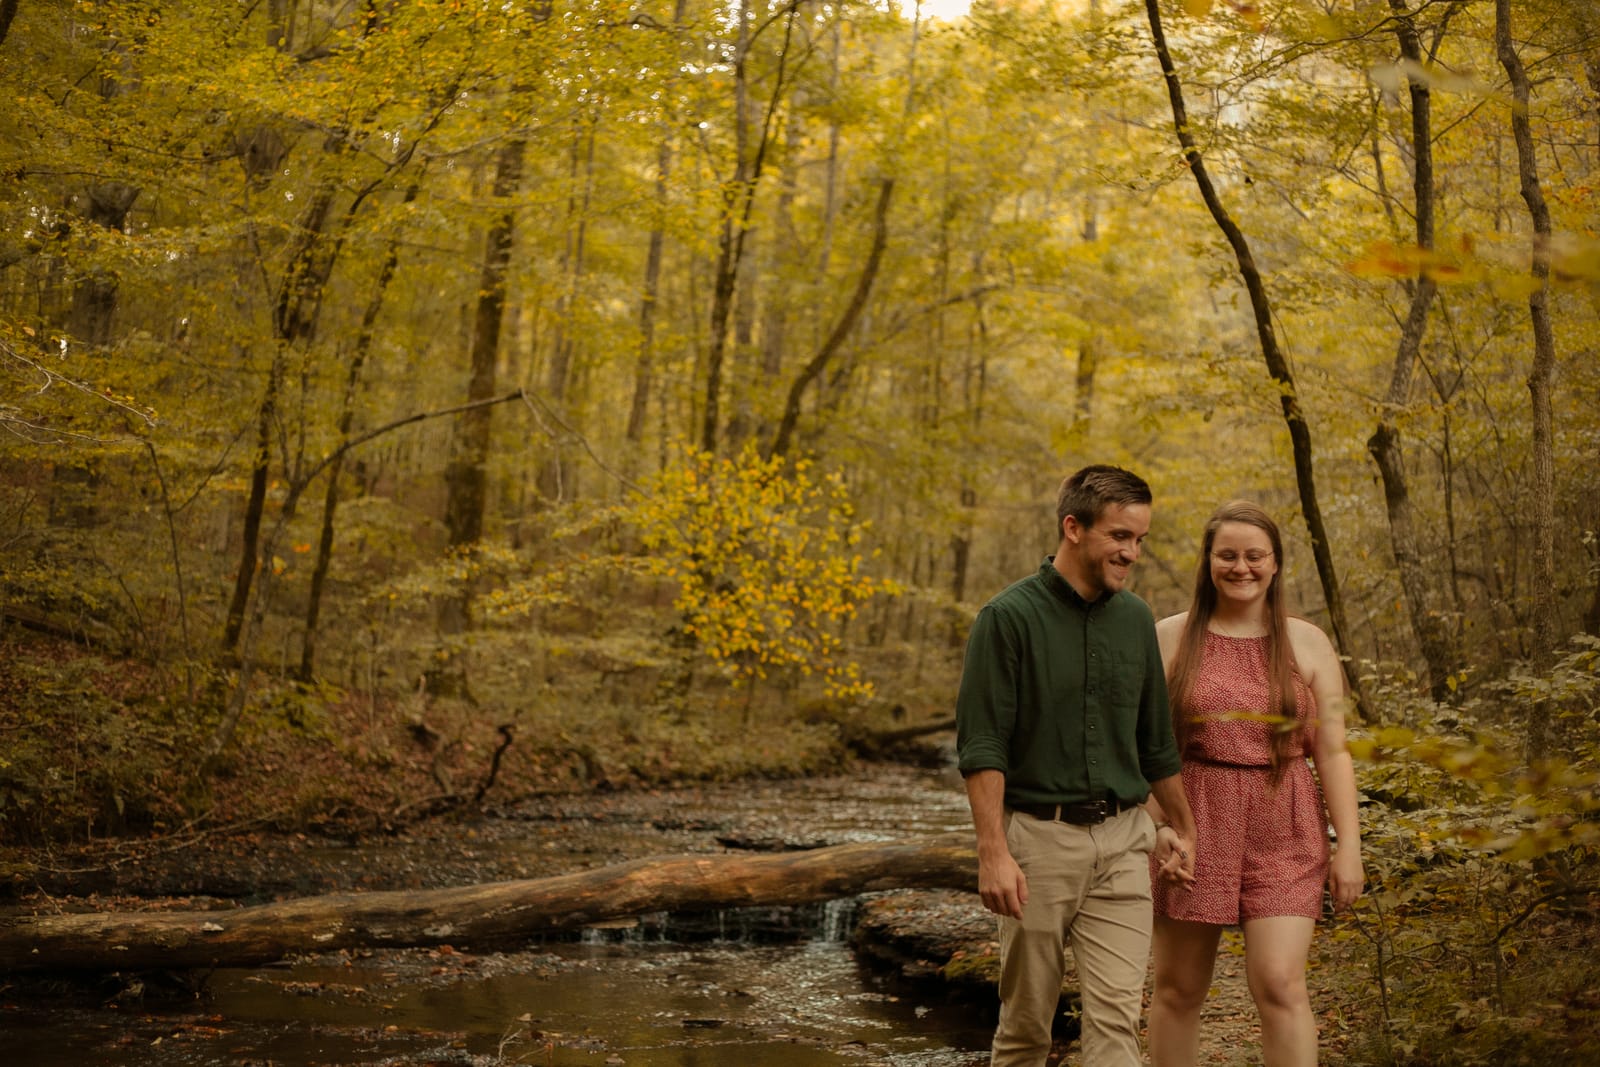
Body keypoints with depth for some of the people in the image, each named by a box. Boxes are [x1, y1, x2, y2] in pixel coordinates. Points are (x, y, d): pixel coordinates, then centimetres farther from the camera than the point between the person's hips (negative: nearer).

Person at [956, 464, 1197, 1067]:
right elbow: (981, 746, -13)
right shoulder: (1009, 617, -9)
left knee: (1117, 1014, -3)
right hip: (1039, 836, -4)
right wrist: (993, 853, -19)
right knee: (1026, 1017, 8)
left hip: (1123, 839, 4)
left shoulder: (1135, 619, 8)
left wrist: (1181, 827, 24)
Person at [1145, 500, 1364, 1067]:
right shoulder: (1169, 638, 2)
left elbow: (1332, 751, 3)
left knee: (1280, 984, -10)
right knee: (1177, 989, 7)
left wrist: (1348, 846, -2)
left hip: (1282, 832, 0)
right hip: (1193, 827, 0)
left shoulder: (1308, 643, 4)